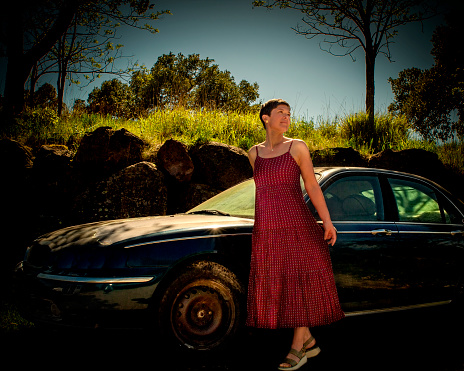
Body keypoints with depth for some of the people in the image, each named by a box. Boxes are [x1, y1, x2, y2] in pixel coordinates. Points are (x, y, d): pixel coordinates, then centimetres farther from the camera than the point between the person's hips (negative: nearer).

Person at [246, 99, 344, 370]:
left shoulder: (297, 147, 0)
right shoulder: (254, 153, 9)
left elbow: (312, 186, -2)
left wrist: (327, 222, -10)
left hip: (297, 226, -4)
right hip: (266, 230, 4)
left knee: (299, 285, -1)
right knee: (275, 287, 6)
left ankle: (297, 347, 9)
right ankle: (309, 341, 21)